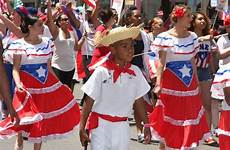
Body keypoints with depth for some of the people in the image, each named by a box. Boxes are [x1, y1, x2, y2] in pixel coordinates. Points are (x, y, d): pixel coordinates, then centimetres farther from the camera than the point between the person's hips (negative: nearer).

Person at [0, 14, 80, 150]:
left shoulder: (47, 43, 6)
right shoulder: (19, 45, -9)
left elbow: (49, 67, 12)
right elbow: (16, 69, -10)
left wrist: (59, 84, 10)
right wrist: (18, 83, -27)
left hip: (46, 86, 5)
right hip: (28, 88, -5)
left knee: (43, 120, 10)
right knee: (28, 118, -4)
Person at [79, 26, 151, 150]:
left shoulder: (135, 72, -1)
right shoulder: (102, 72, -11)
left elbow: (138, 101, 9)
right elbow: (89, 102, -6)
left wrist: (147, 125, 10)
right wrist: (82, 128, -7)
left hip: (122, 126, 3)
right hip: (101, 125, -3)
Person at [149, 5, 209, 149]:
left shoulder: (193, 37, 7)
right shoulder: (165, 37, -8)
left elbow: (192, 62, 13)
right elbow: (161, 62, -9)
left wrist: (197, 83, 13)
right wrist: (158, 83, -17)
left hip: (189, 83, 5)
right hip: (171, 83, -5)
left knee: (190, 119, 5)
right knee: (168, 119, 2)